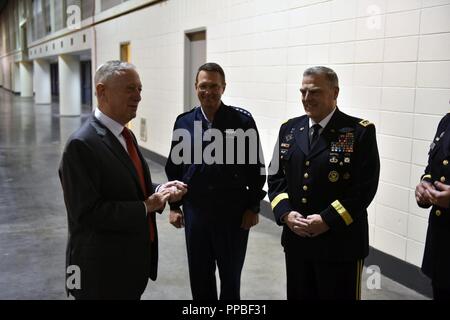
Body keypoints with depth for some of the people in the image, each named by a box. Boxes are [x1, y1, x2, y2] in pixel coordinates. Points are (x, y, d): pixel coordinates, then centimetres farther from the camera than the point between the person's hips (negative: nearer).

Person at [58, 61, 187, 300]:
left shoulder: (125, 135, 8)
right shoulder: (82, 144, -20)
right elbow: (87, 212, -24)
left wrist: (160, 191, -2)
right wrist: (145, 207, -21)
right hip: (102, 271, -8)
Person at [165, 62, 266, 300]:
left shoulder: (242, 120, -7)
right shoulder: (184, 122, 2)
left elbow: (256, 167, -4)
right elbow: (174, 166, 8)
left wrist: (253, 207, -5)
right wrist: (174, 205, 6)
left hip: (233, 209, -2)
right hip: (195, 209, 3)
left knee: (231, 274, 13)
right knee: (199, 274, 14)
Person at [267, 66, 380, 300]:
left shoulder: (360, 132, -8)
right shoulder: (289, 129, 8)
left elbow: (365, 187, -13)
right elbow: (276, 177, 8)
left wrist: (327, 220, -18)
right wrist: (286, 213, -8)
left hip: (340, 242, -4)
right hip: (295, 239, 5)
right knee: (298, 295, 18)